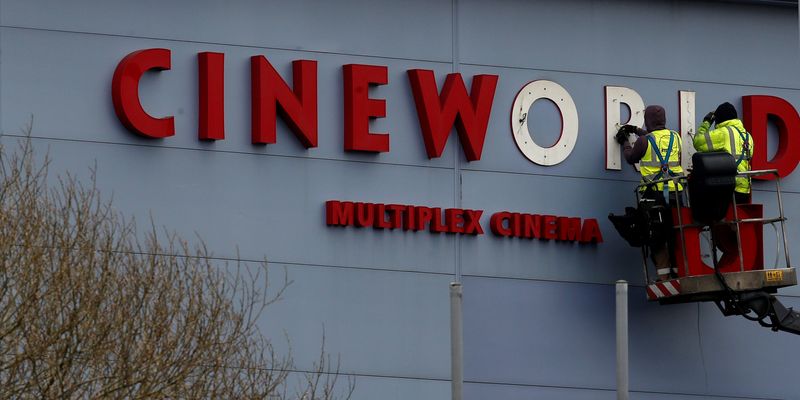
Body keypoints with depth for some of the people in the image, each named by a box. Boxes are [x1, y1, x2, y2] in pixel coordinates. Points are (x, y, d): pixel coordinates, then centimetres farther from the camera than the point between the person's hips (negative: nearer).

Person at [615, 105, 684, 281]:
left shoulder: (644, 141, -4)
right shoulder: (675, 137, 8)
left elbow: (631, 158, 13)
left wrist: (625, 142, 32)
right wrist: (638, 131, 39)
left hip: (654, 195, -3)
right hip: (675, 193, 3)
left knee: (658, 240, 0)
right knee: (675, 237, 9)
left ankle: (664, 277, -4)